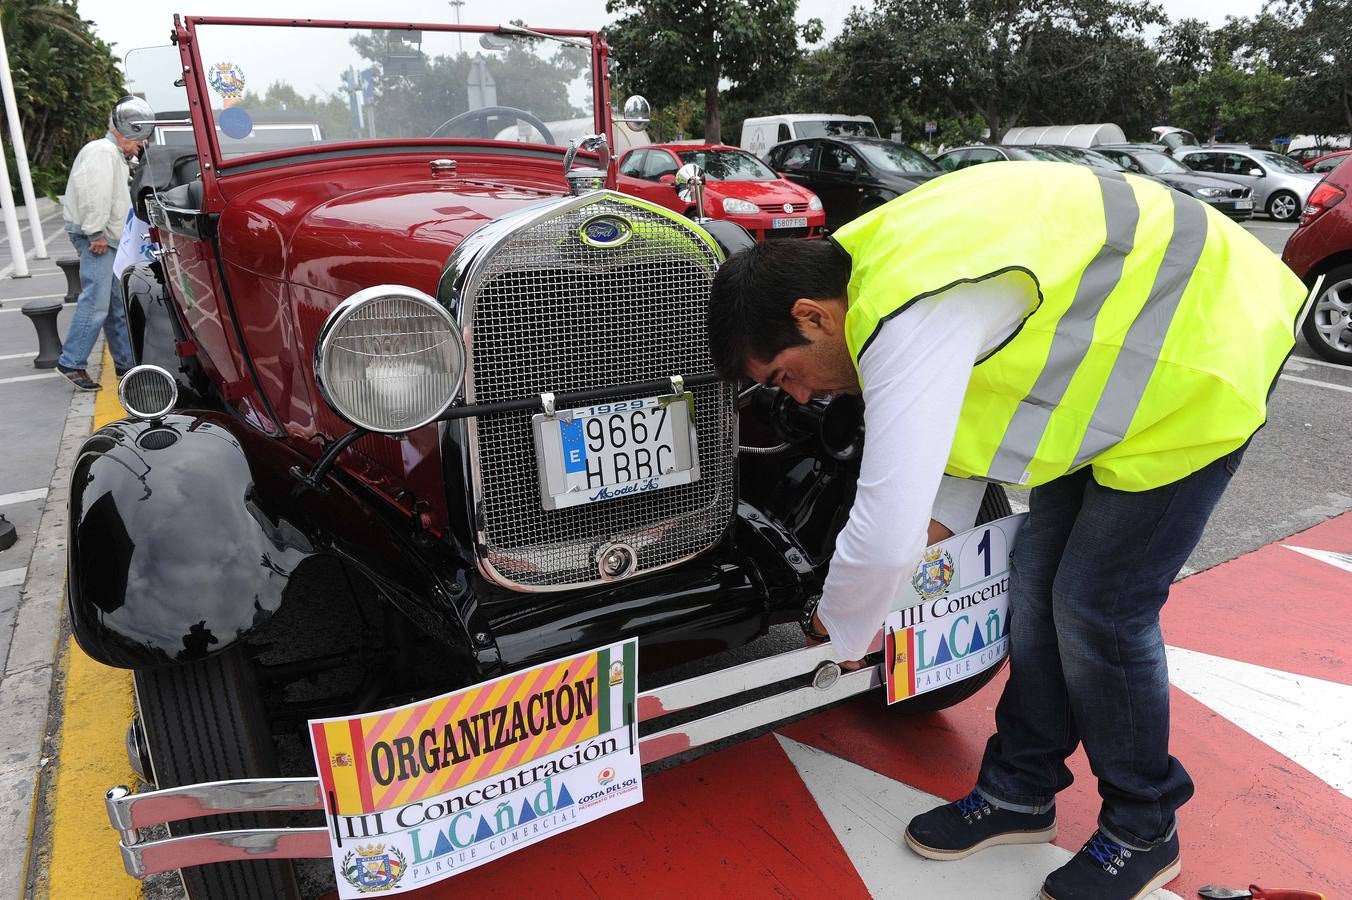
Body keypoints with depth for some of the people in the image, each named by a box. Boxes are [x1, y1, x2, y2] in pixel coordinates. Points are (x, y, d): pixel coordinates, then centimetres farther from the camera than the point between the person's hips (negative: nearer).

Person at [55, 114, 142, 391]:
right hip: (95, 238, -11)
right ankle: (71, 362, -10)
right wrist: (96, 233, -23)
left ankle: (126, 361, 16)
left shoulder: (115, 156, 24)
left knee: (118, 305, 11)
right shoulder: (103, 151, -10)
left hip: (107, 238, 11)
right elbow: (93, 192, -22)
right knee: (95, 302, -14)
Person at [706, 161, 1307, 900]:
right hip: (1123, 353, 9)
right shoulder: (878, 263, -3)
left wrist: (841, 631, -15)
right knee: (1036, 582, 8)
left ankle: (1142, 831, 19)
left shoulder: (911, 316, -34)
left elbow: (887, 531, -34)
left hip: (1201, 351, -9)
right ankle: (1019, 792, 25)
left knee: (1097, 610, -6)